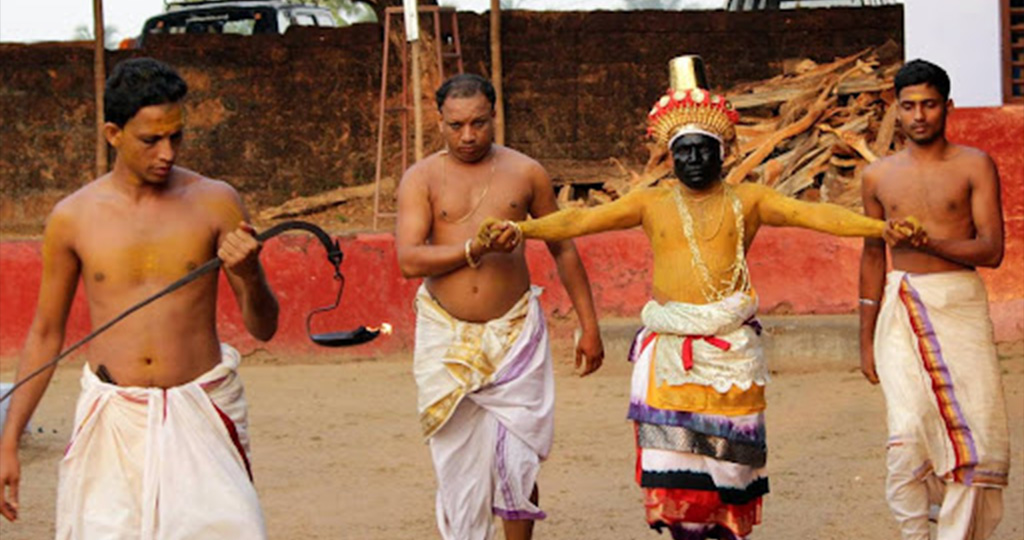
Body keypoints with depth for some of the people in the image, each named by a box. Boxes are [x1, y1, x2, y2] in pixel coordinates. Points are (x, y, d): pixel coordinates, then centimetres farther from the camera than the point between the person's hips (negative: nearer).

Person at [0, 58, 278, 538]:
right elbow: (45, 334, 13)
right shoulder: (72, 218, 3)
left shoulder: (215, 203, 1)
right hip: (112, 421, 1)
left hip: (200, 413, -1)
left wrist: (249, 276, -17)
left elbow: (263, 328, 5)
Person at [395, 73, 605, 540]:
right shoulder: (422, 179, 2)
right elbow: (408, 260, -10)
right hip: (446, 339, 0)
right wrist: (476, 248, -21)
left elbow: (563, 250, 14)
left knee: (517, 464, -4)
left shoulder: (525, 173, 6)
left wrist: (588, 325, 14)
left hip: (514, 333, 0)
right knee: (458, 463, 2)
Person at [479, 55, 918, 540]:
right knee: (675, 465, -4)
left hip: (731, 348, 0)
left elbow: (814, 215, -4)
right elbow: (582, 220, 2)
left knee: (728, 459, 1)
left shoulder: (746, 201, 6)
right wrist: (520, 228, -12)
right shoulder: (652, 203, 9)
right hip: (668, 350, 1)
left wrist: (879, 227, -17)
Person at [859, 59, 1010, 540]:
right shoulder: (879, 176, 10)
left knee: (970, 432, -6)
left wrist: (927, 242, -20)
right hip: (900, 307, 1)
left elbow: (991, 250, -5)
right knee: (907, 430, -11)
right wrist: (866, 340, 16)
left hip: (959, 306, -1)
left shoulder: (974, 166, 2)